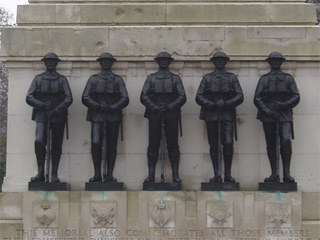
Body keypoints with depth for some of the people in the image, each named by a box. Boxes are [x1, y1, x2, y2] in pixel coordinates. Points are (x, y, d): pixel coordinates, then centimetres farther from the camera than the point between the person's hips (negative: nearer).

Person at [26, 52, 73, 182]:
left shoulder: (62, 79, 11)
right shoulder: (38, 79, 12)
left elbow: (68, 99, 1)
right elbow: (29, 98, 4)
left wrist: (56, 111, -11)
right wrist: (42, 105, -11)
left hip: (58, 117, 1)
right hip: (41, 116, 0)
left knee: (56, 146, 0)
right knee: (39, 141, -17)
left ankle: (54, 174, 6)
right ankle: (40, 173, -10)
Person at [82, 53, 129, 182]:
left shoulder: (118, 80, 14)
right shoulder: (93, 79, 14)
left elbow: (125, 99, 4)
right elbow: (85, 98, 5)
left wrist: (112, 107, -11)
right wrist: (98, 106, -10)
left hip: (113, 117, 1)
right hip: (97, 116, -1)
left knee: (112, 146, 0)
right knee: (96, 144, -13)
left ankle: (109, 175, 3)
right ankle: (97, 174, -6)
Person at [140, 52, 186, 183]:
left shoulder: (175, 78, 13)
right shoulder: (151, 78, 14)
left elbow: (182, 97, 4)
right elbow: (143, 97, 5)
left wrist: (170, 106, -12)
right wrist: (154, 107, -10)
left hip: (171, 114, 0)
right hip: (154, 114, 0)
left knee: (173, 145, -3)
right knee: (153, 145, -2)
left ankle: (175, 174, -1)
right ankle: (151, 174, 0)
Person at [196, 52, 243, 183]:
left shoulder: (232, 77, 14)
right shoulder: (207, 78, 15)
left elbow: (240, 97, 5)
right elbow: (199, 97, 6)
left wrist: (225, 103, -10)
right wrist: (212, 105, -9)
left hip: (227, 114, -1)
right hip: (211, 114, 1)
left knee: (228, 144, -12)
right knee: (213, 145, 0)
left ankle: (228, 174, -4)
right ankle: (217, 175, 3)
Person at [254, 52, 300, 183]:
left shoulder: (288, 78, 14)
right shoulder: (264, 79, 13)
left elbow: (296, 97, 7)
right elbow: (257, 98, 5)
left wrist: (283, 105, -10)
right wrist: (267, 111, -9)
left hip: (284, 115, -1)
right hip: (268, 116, 1)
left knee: (286, 141, -18)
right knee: (271, 145, 1)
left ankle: (286, 173, -13)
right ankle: (274, 174, 7)